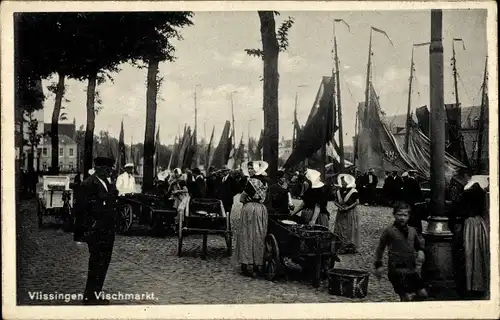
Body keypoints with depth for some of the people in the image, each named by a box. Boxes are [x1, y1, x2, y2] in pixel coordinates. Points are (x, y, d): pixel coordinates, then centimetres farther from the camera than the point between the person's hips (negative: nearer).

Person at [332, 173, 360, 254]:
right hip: (341, 213, 5)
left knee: (350, 230, -2)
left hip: (351, 213, -5)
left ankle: (351, 247, 3)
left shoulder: (353, 191, -10)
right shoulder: (338, 191, 6)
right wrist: (339, 206, -9)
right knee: (340, 229, 4)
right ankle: (342, 247, 10)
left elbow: (357, 202, -10)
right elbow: (335, 201, 11)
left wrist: (348, 207, -17)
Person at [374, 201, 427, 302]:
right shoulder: (389, 231, -3)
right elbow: (380, 248, 6)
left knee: (423, 294, 6)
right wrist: (378, 265, 2)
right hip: (397, 270, -6)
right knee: (407, 297, -11)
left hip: (412, 269, 6)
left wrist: (420, 252, 5)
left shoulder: (412, 231, 11)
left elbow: (419, 245, 27)